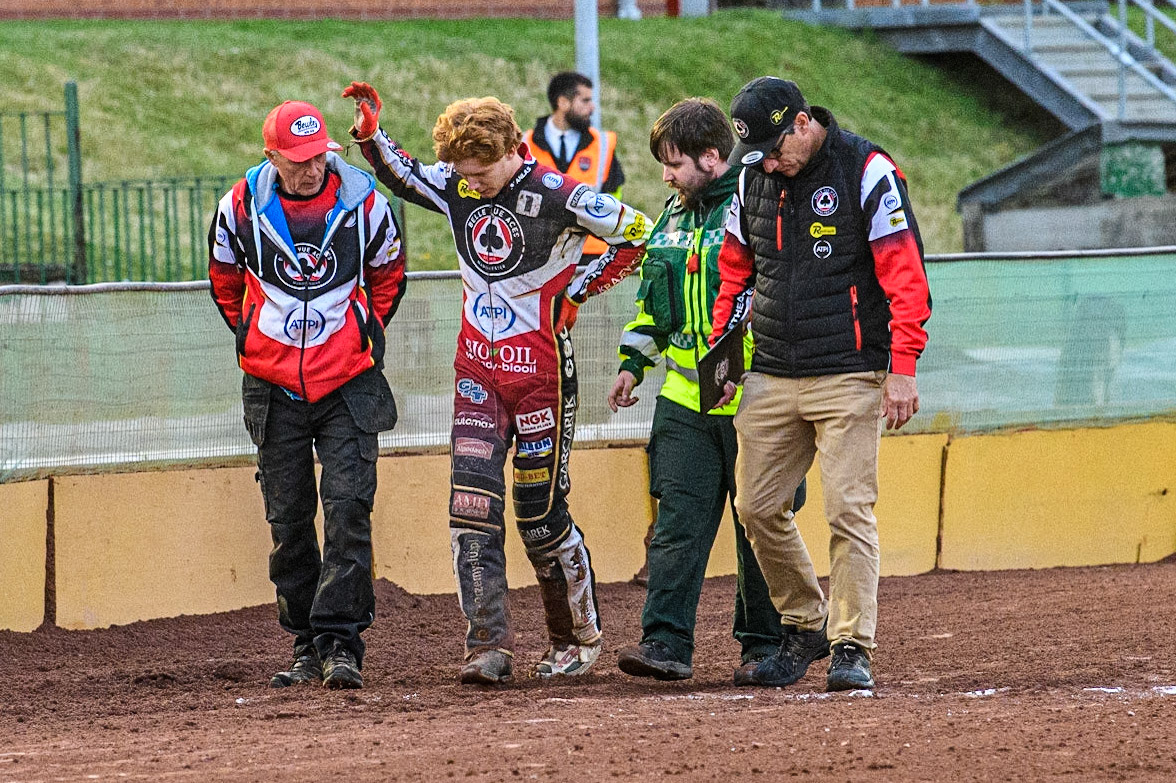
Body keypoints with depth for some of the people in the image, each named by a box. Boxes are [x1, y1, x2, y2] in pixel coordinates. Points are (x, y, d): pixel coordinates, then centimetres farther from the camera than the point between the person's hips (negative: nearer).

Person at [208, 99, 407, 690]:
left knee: (348, 509, -12)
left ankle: (340, 643, -14)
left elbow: (387, 275, 13)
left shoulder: (363, 203, -6)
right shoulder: (241, 207, -5)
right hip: (274, 389, 2)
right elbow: (226, 281, 14)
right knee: (288, 520, 6)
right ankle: (306, 645, 15)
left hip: (349, 383, -2)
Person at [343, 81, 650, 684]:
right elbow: (401, 175, 21)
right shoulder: (456, 184, 1)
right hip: (477, 368, 5)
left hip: (540, 370, -5)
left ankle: (578, 638, 20)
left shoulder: (554, 196, -15)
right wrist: (371, 133, 3)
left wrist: (577, 292, -9)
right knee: (472, 505, -8)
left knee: (541, 511, 2)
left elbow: (634, 234, -8)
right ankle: (488, 648, -8)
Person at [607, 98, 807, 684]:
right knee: (677, 522, -3)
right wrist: (634, 361, 19)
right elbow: (652, 294, 26)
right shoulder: (675, 213, 14)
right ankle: (666, 643, -7)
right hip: (685, 399, 6)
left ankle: (764, 644, 14)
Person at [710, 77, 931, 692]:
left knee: (849, 512, -10)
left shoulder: (867, 172, -9)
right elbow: (736, 271, 22)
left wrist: (902, 370, -17)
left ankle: (850, 647, -5)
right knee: (757, 508, 4)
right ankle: (805, 626, 20)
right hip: (770, 380, 6)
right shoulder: (753, 178, 9)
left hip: (847, 379, -6)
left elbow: (905, 274, -11)